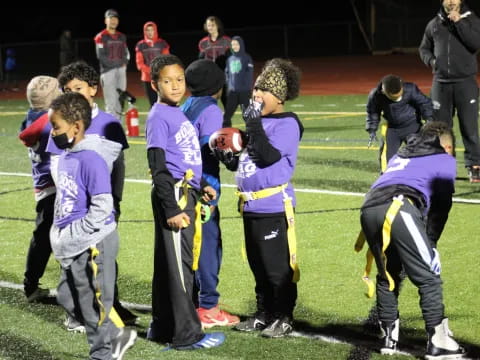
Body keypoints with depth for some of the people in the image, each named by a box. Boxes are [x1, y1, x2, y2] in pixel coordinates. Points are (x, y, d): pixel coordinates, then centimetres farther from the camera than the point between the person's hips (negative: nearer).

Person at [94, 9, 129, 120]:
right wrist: (117, 63, -11)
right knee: (111, 100, -11)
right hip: (108, 71, -6)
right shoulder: (101, 37, -2)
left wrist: (124, 63, -1)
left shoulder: (122, 37, 17)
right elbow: (101, 56, -10)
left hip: (121, 70, 6)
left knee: (120, 100, 6)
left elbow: (126, 53, 19)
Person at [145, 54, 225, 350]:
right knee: (178, 263, -5)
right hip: (172, 195, -9)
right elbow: (158, 168, -16)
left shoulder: (178, 113, 14)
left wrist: (200, 187, 23)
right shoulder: (159, 117, -13)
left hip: (185, 194, 9)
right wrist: (171, 209, -19)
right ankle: (187, 334, -1)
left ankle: (162, 327, 24)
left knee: (169, 261, 15)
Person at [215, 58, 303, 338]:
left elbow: (269, 156, -23)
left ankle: (283, 318, 6)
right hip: (251, 206, 9)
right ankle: (264, 314, 25)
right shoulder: (260, 122, 14)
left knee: (278, 265, -3)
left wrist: (254, 124, -21)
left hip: (275, 206, -9)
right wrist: (230, 159, 5)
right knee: (258, 265, 15)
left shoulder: (287, 124, -10)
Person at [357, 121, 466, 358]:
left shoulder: (400, 156, 39)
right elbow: (441, 207, 17)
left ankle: (388, 337, 23)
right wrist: (429, 243, 23)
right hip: (399, 209, -6)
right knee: (429, 277, 2)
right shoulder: (445, 160, 23)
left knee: (387, 274, 22)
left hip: (368, 210, 6)